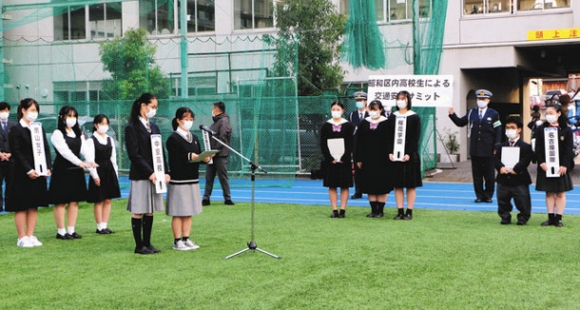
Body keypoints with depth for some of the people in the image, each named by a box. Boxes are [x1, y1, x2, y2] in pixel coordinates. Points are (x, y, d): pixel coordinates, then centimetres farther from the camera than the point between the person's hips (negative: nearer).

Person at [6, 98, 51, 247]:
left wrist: (47, 168, -4)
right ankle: (22, 237, 7)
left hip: (38, 173, 6)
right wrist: (29, 170, -18)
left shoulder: (39, 129, 13)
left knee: (34, 206, 9)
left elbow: (46, 149, 10)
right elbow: (17, 153, -12)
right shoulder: (16, 130, -5)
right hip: (22, 174, -6)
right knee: (21, 206, 1)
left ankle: (30, 235, 16)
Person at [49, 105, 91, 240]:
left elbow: (84, 149, -2)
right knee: (61, 202, -1)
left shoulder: (78, 134, 14)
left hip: (76, 171, 7)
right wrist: (80, 162, -31)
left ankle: (71, 230, 15)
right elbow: (65, 151, -19)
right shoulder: (58, 134, -7)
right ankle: (61, 231, 5)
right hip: (62, 171, -6)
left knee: (74, 201, 8)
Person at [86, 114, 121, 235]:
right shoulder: (91, 141, -6)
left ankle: (105, 225, 13)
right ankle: (100, 227, 8)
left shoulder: (110, 140, 11)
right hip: (98, 171, -5)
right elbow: (90, 159, -11)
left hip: (109, 171, 5)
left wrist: (116, 173, 8)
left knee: (108, 200, 6)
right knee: (98, 201, 1)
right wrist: (95, 175, -15)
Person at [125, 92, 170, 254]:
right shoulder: (132, 128, -7)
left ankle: (147, 243, 16)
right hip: (140, 175, -7)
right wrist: (149, 173, -17)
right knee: (138, 211, -1)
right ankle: (139, 246, 5)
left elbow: (160, 151, 13)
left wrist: (164, 172, 0)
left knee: (150, 211, 9)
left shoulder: (154, 127, 15)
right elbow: (134, 154, -13)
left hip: (154, 174, 7)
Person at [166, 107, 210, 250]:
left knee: (189, 212, 11)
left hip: (193, 179, 7)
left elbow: (199, 156, 13)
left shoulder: (194, 138, 13)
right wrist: (189, 157, -27)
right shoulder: (173, 139, -8)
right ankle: (177, 242, 6)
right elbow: (173, 160, -17)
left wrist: (205, 158, -8)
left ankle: (186, 239, 19)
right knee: (178, 212, -1)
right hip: (178, 180, -7)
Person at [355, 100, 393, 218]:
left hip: (381, 159, -3)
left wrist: (388, 157, -11)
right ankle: (373, 209, 14)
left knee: (382, 185, 0)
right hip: (367, 159, 4)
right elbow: (359, 142, 8)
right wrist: (358, 159, 3)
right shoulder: (364, 123, 8)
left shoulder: (386, 123, -2)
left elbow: (389, 142, -4)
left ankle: (380, 210, 9)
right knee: (370, 185, 6)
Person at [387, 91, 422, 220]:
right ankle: (400, 211, 9)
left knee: (411, 185, 1)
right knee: (398, 185, 4)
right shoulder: (392, 117, 10)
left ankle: (409, 212, 5)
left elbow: (416, 137, -5)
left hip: (409, 155, -3)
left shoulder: (414, 117, 0)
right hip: (394, 155, 3)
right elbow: (388, 136, 7)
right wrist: (390, 152, -6)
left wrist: (409, 154, -15)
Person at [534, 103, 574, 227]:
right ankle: (551, 217, 12)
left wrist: (564, 165, -12)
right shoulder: (540, 129, 3)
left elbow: (569, 150, -4)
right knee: (549, 192, 7)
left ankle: (558, 218, 9)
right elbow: (538, 148, 1)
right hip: (545, 166, 2)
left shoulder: (566, 130, -1)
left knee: (560, 193, 4)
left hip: (561, 167, -1)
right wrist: (541, 162, -11)